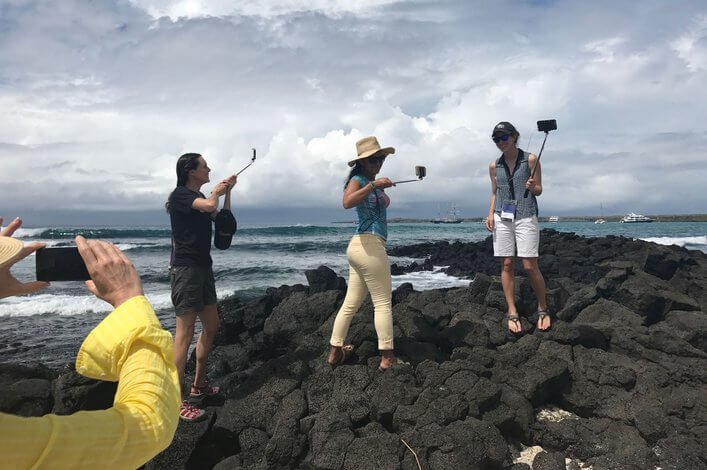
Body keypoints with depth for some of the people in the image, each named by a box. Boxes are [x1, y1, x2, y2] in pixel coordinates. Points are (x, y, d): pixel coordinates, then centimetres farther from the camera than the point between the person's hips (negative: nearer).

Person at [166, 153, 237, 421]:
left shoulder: (198, 197, 15)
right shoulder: (180, 195, -11)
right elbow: (210, 205, -28)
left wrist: (227, 192, 10)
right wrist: (216, 192, -6)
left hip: (203, 267, 10)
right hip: (185, 268, -10)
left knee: (211, 326, 15)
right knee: (185, 334, -10)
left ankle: (199, 384, 29)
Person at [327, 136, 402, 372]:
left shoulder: (371, 181, 19)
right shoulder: (358, 180, -8)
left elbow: (382, 204, 31)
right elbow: (347, 202, -30)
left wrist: (381, 188, 20)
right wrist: (373, 185, -33)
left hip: (359, 246, 9)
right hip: (369, 245, -9)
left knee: (351, 303, 12)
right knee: (383, 303, -3)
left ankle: (335, 352, 19)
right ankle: (387, 358, 1)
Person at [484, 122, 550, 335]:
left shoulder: (530, 159, 0)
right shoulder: (494, 165, 10)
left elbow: (539, 190, 3)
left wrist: (532, 187, -20)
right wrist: (491, 213, 1)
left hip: (526, 217, -3)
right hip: (502, 219, 3)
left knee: (530, 267, -6)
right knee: (506, 265, 1)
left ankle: (543, 309, 14)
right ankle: (512, 313, 8)